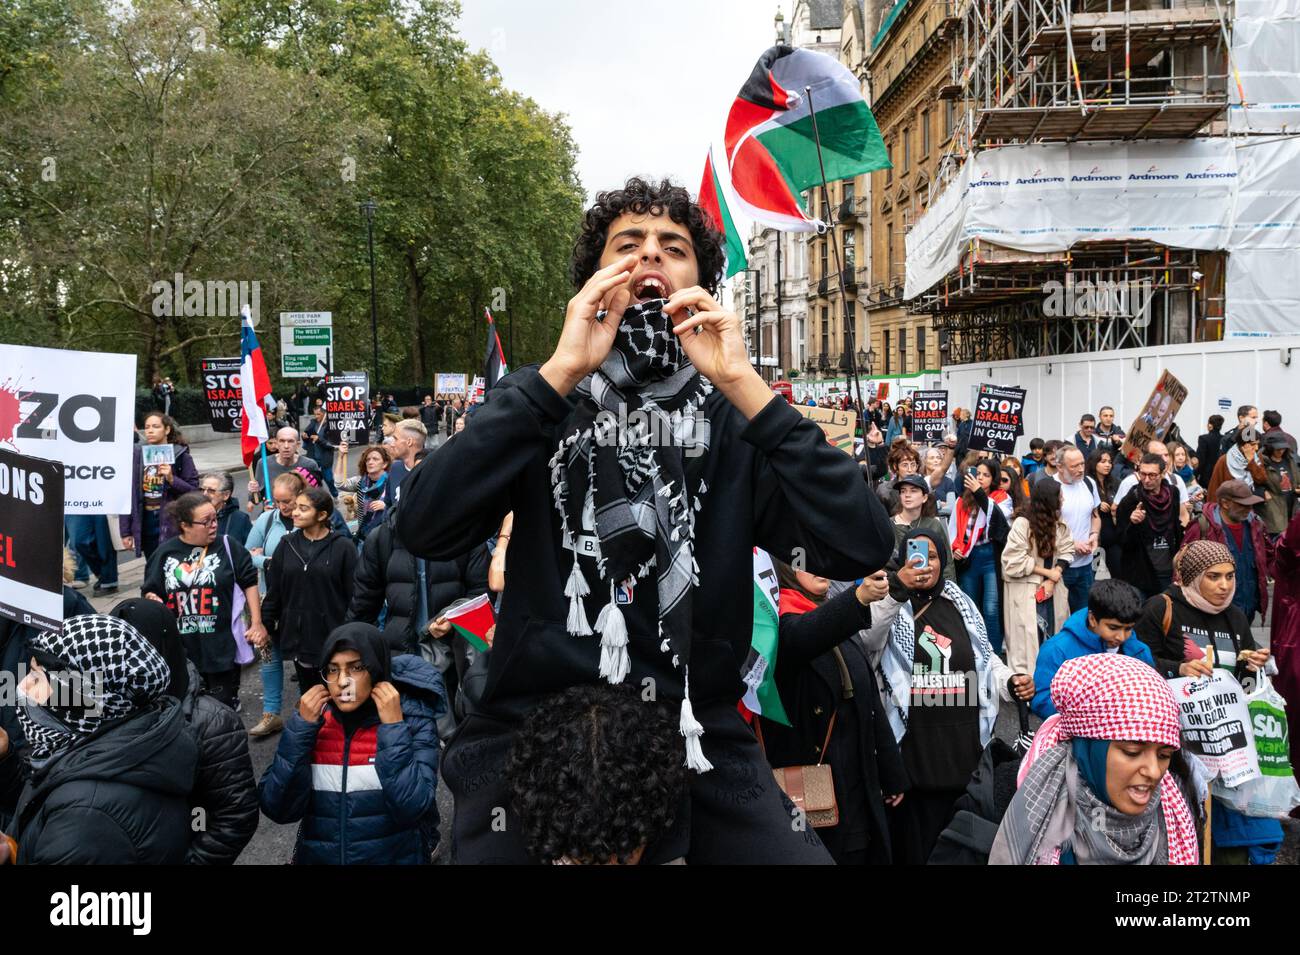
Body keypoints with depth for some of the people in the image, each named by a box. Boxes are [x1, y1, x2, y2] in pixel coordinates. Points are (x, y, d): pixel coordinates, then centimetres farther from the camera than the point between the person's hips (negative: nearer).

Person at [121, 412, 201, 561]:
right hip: (146, 525, 3)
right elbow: (128, 493, 5)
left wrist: (172, 479, -18)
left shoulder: (180, 456, -3)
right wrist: (125, 531, 4)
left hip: (171, 525, -3)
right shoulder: (137, 455, 4)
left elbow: (194, 491, -3)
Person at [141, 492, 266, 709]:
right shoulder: (165, 553, 2)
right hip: (182, 650, 2)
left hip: (223, 647, -2)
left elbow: (249, 583, 4)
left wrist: (256, 623, 0)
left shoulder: (228, 547, -2)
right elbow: (151, 591, 12)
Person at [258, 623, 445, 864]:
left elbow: (411, 808, -17)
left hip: (394, 856, -2)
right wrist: (301, 727, -12)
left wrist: (393, 727, -17)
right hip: (316, 856, 2)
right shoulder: (313, 720, 0)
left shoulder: (413, 719, -7)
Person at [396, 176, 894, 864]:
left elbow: (862, 549, -13)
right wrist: (563, 370, -17)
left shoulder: (735, 421, 2)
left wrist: (742, 382, -16)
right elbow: (424, 529, -15)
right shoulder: (541, 401, 2)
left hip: (696, 738, 1)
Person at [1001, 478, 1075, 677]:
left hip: (1051, 587, 6)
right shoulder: (1022, 523, -18)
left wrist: (1052, 580, -14)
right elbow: (1014, 561, -18)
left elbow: (1066, 552, 1)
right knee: (1026, 637, -3)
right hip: (1025, 590, -6)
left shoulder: (1058, 523, 2)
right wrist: (1047, 572, -14)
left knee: (1053, 634, 12)